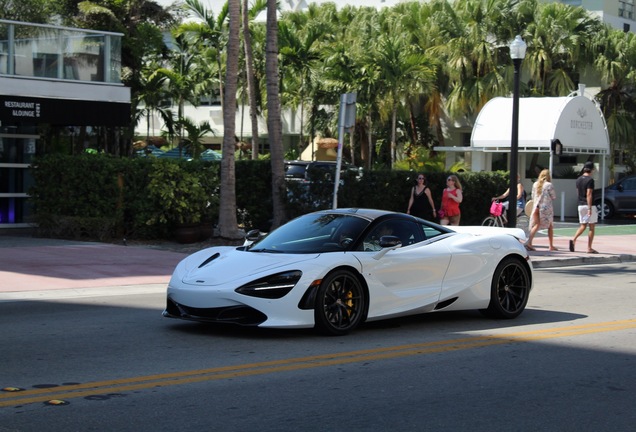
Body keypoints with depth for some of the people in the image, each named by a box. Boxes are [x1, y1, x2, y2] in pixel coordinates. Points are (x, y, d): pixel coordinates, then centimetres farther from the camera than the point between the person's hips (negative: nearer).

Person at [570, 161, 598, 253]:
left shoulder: (578, 179, 9)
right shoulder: (590, 180, -13)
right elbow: (589, 194, -19)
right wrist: (590, 208, -20)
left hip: (580, 205, 7)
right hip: (589, 205, -7)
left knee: (583, 225, 12)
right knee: (591, 227, 2)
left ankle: (573, 240, -11)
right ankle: (589, 248, 2)